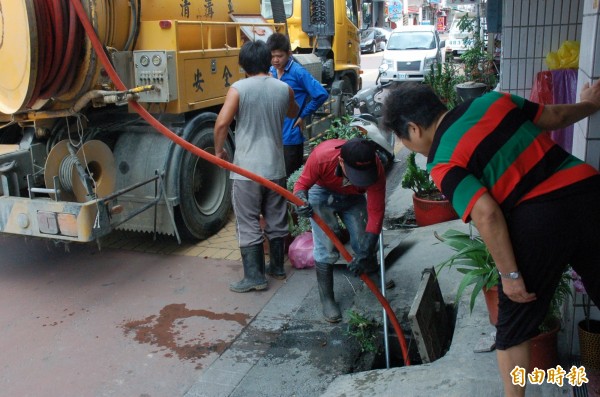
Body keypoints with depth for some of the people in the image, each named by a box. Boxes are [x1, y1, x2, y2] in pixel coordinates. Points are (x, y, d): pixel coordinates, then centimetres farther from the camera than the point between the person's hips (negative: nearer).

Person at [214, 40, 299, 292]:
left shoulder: (239, 88, -10)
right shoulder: (283, 88, 3)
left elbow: (222, 122, -16)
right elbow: (293, 113, 23)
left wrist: (219, 151, 0)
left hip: (247, 168, -4)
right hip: (275, 167, 5)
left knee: (249, 224, 3)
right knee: (276, 220, 17)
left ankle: (254, 276, 5)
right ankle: (277, 266, 30)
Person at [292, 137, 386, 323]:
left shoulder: (375, 168, -34)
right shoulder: (321, 156, -39)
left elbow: (376, 212, -28)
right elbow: (302, 183, -21)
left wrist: (366, 253, -32)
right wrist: (301, 200, -45)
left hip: (353, 198, 2)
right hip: (322, 192, -1)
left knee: (365, 246, -5)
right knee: (325, 249, -14)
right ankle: (327, 300, 1)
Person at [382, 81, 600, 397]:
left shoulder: (443, 163, -5)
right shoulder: (492, 100, 10)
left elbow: (486, 214, -15)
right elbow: (556, 117, 19)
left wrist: (509, 274, -7)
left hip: (537, 220, -6)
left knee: (513, 328, 15)